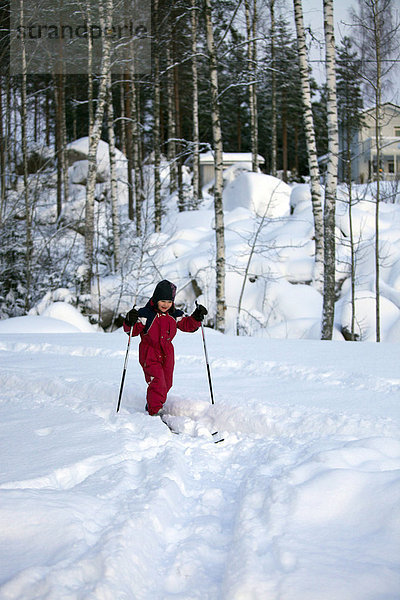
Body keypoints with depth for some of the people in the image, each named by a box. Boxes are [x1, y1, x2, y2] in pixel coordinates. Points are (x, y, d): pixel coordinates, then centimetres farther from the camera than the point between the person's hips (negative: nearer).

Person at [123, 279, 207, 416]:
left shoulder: (175, 315, 2)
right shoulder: (145, 314, -14)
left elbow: (187, 325, 11)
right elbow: (134, 330, -14)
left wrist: (196, 317, -6)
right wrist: (130, 322, -35)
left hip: (167, 354, 6)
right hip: (149, 354, -6)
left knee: (166, 384, 13)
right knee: (157, 382, -20)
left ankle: (152, 404, 35)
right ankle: (154, 410, -17)